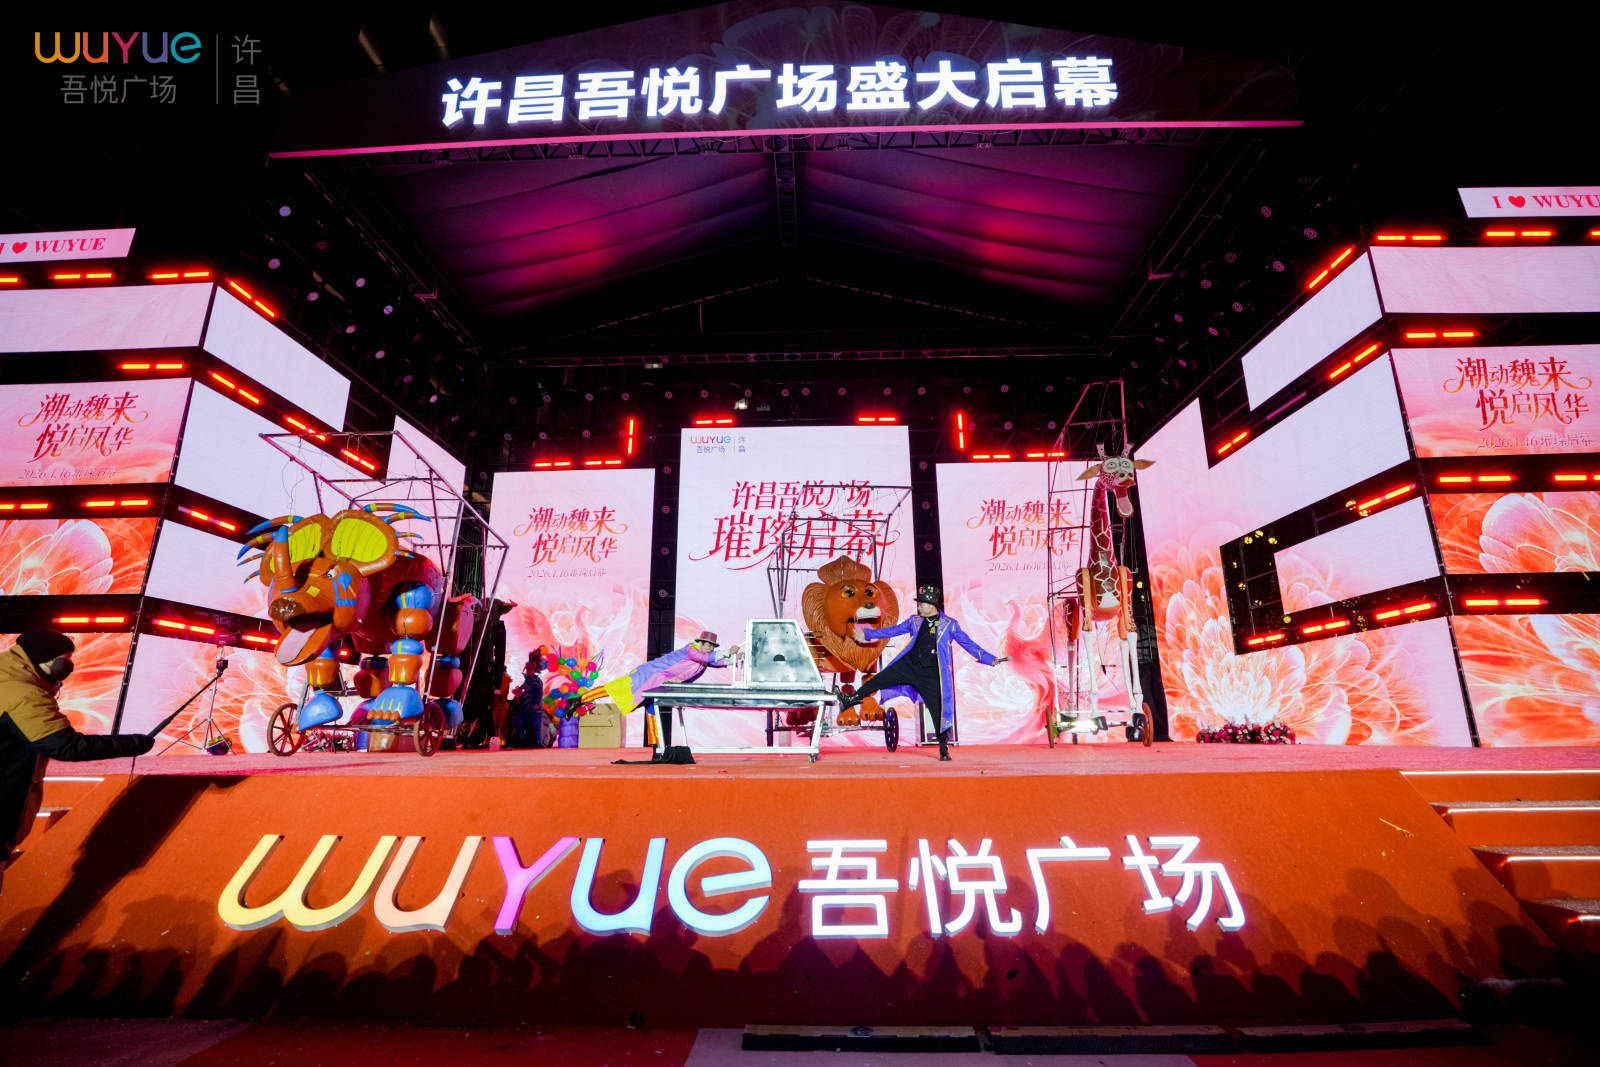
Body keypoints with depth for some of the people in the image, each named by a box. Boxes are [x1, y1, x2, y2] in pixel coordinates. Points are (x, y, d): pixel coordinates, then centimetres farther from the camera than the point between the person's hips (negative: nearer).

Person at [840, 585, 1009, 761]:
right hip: (908, 666, 3)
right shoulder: (915, 621, 6)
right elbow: (893, 630, 14)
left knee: (939, 711, 0)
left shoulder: (949, 624, -3)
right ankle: (851, 700, 13)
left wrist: (990, 659, -8)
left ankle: (944, 749, 17)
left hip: (931, 675, -3)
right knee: (878, 680, -4)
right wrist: (867, 634, 13)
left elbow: (968, 643, -1)